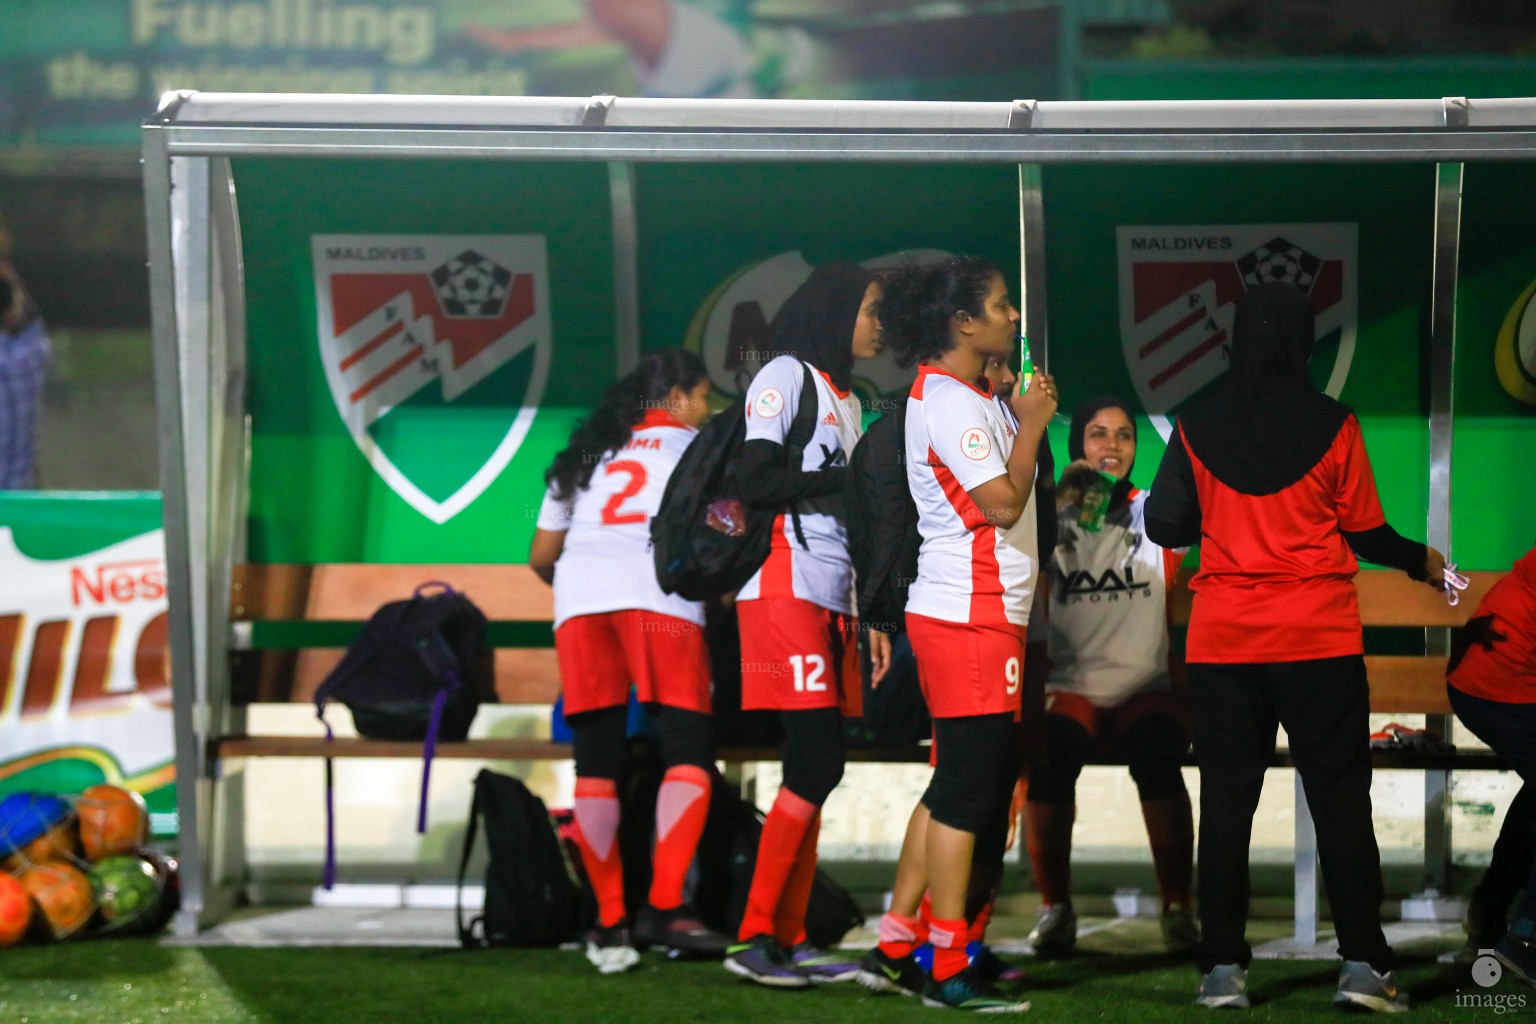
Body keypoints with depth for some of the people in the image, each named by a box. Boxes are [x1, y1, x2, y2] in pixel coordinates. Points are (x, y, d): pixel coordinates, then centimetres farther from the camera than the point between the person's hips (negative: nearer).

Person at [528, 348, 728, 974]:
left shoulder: (585, 455, 30)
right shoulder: (694, 446, 19)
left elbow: (541, 557, 27)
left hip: (580, 596, 4)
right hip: (658, 596, -4)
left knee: (596, 763, 4)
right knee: (688, 754, -4)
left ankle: (608, 923, 1)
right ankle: (664, 906, -19)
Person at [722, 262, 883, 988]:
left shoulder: (846, 399, 22)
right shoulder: (787, 376, -4)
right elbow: (755, 480, -14)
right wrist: (848, 481, -12)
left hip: (832, 600, 9)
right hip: (785, 593, -9)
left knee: (819, 768, 6)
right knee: (814, 764, -14)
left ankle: (790, 937, 8)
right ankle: (753, 938, -12)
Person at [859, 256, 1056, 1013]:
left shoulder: (967, 397, 17)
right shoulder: (950, 403, -15)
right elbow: (1002, 502, -19)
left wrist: (1024, 418, 10)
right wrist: (1032, 422, -10)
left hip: (972, 613, 11)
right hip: (971, 616, -11)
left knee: (953, 788, 13)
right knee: (967, 790, -8)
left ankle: (894, 949, 16)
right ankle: (949, 972, -5)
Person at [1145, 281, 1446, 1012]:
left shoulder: (1197, 425, -2)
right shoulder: (1331, 425, -6)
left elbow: (1164, 526, 1)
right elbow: (1366, 533, 0)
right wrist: (1420, 562, 19)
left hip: (1223, 642, 2)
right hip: (1319, 640, -2)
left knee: (1226, 801, 7)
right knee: (1340, 799, 4)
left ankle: (1222, 966, 3)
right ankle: (1362, 963, -2)